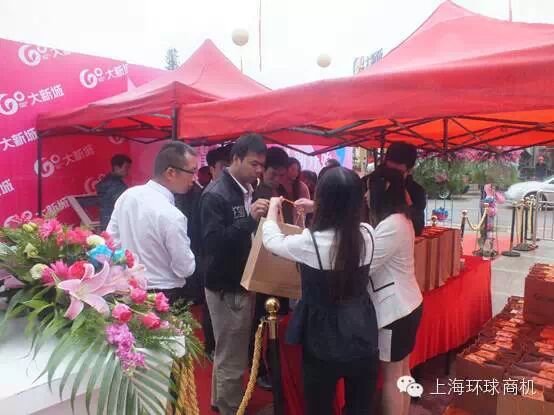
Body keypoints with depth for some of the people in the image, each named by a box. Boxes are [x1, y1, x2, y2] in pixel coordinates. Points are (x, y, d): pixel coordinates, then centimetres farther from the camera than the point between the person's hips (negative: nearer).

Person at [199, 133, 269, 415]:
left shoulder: (247, 191, 8)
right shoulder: (216, 195, -17)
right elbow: (213, 243, -25)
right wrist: (250, 218, -30)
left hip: (242, 283, 9)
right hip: (227, 288, -8)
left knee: (227, 354, 23)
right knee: (231, 360, 2)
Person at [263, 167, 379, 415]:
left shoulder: (310, 242, -22)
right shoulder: (367, 234, -10)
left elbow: (271, 241, -1)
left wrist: (273, 209, 17)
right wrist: (316, 209, 25)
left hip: (324, 341, -4)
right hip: (362, 337, 4)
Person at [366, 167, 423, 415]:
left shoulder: (391, 225, -24)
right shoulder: (400, 219, 7)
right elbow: (371, 254, 14)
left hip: (395, 308, -10)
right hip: (405, 304, 10)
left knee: (391, 375, 5)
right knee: (402, 371, 20)